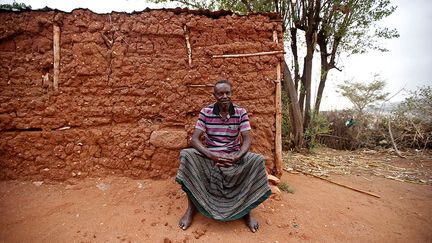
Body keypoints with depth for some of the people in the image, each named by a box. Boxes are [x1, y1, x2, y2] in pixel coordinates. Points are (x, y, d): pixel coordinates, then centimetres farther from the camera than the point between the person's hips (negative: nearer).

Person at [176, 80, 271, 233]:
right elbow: (195, 138, -13)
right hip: (210, 155, 0)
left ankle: (246, 210, -9)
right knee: (186, 155, -27)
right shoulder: (205, 112, -7)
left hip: (234, 155, 1)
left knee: (257, 161, -27)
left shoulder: (241, 113, -5)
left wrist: (237, 156, -30)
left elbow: (247, 139, -10)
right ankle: (191, 208, -12)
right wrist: (212, 155, -30)